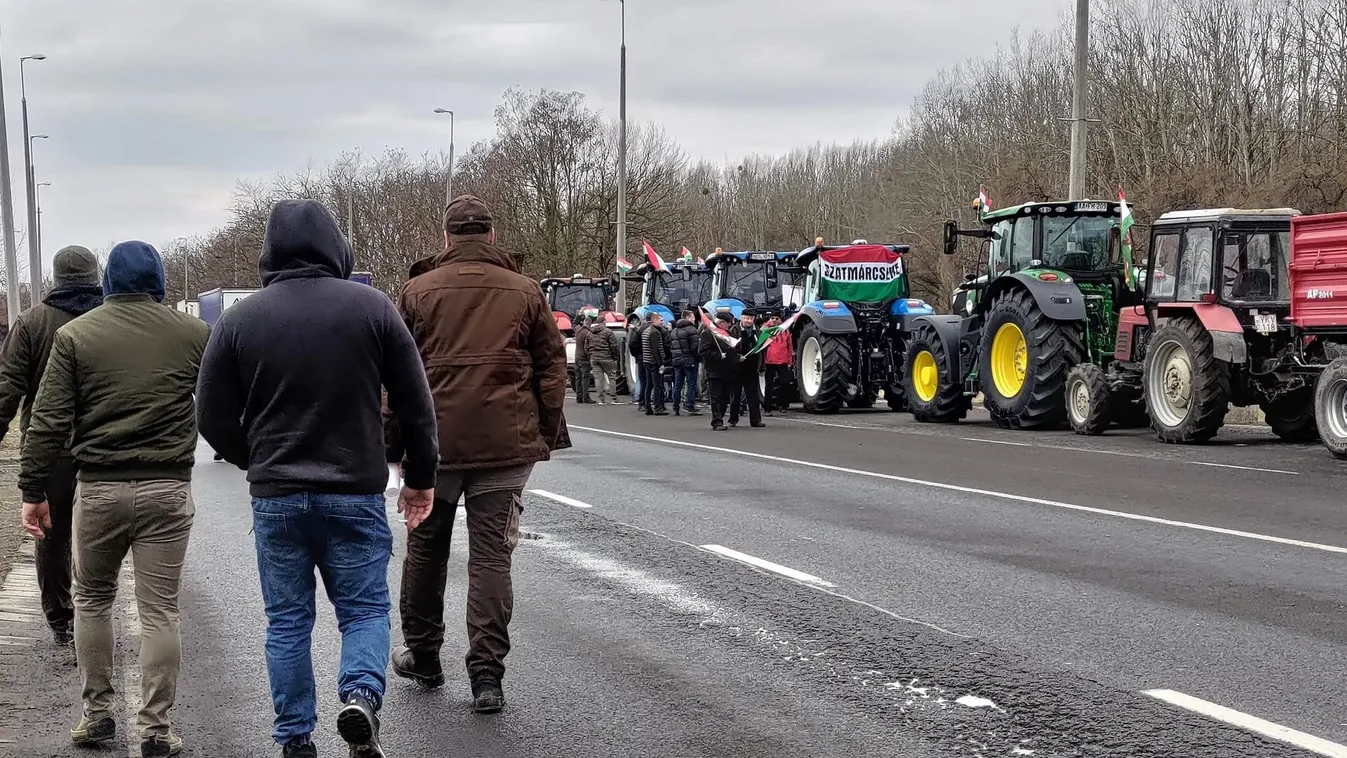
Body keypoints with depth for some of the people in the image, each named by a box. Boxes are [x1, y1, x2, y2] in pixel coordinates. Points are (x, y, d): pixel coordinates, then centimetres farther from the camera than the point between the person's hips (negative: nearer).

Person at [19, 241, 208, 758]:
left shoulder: (75, 334, 0)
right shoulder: (192, 333, 0)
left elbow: (48, 421, -2)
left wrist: (33, 490, 3)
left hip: (99, 488, 0)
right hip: (168, 490, 0)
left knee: (92, 599, 18)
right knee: (159, 611, 4)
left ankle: (97, 713, 21)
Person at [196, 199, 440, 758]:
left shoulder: (238, 320, -1)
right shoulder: (373, 308, -3)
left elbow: (214, 419, 3)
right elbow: (416, 404, -1)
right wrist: (420, 475, 12)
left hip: (275, 497, 1)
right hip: (356, 492, -1)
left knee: (287, 622, 11)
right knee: (364, 608, 10)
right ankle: (361, 693, -15)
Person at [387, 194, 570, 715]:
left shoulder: (417, 292, 2)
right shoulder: (526, 292, 4)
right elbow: (552, 368, 5)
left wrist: (392, 438, 11)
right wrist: (549, 433, 14)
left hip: (434, 441, 0)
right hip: (506, 444, 0)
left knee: (425, 548, 17)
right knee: (491, 556, 2)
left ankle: (422, 654, 29)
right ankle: (487, 675, -1)